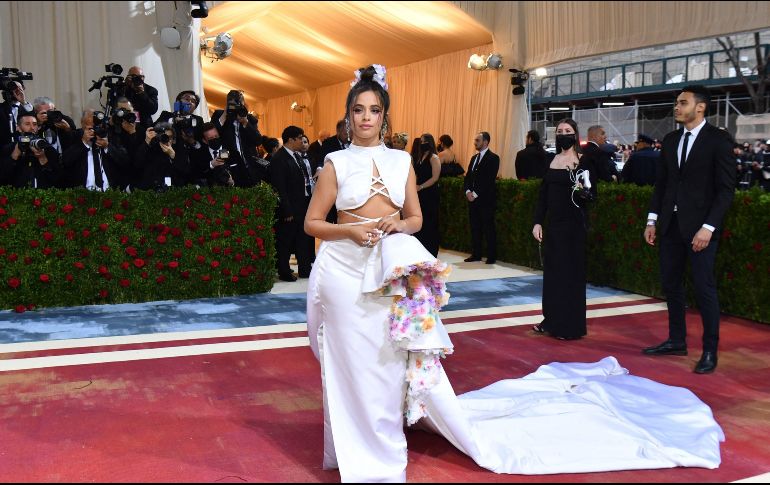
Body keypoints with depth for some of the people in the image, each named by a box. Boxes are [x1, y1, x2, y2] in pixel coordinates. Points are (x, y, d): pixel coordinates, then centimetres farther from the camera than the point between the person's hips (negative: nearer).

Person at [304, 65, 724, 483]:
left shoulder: (401, 161, 7)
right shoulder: (337, 163, 0)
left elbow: (415, 219, 12)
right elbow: (312, 223, 1)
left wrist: (397, 224, -10)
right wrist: (350, 231, -15)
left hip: (392, 272, 1)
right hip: (344, 271, -1)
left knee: (401, 359, 2)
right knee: (355, 364, 6)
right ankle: (357, 451, 24)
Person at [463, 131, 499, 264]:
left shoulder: (493, 158, -7)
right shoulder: (474, 158, 18)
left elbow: (489, 179, -15)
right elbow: (468, 176, 15)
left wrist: (476, 194, -16)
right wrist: (468, 191, -3)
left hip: (486, 199, -7)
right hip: (473, 198, 7)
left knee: (488, 228, -3)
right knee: (475, 227, 9)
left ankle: (491, 256, 2)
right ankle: (476, 254, 16)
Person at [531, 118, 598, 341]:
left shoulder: (584, 161, -5)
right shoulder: (552, 160, 9)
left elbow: (593, 194, -6)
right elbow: (543, 195, 10)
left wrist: (583, 192, -28)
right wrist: (537, 222, 5)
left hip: (573, 224, -5)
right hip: (553, 223, 5)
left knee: (570, 271, 0)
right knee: (552, 270, 10)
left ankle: (571, 325, 8)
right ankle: (552, 319, 21)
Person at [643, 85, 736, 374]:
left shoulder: (718, 140, -7)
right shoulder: (670, 141, 11)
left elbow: (726, 188, -10)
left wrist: (708, 227, -17)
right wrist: (652, 220, 8)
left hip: (700, 226, -6)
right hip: (671, 225, 6)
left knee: (704, 288, -2)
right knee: (671, 284, 11)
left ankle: (710, 351, 9)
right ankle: (676, 341, 24)